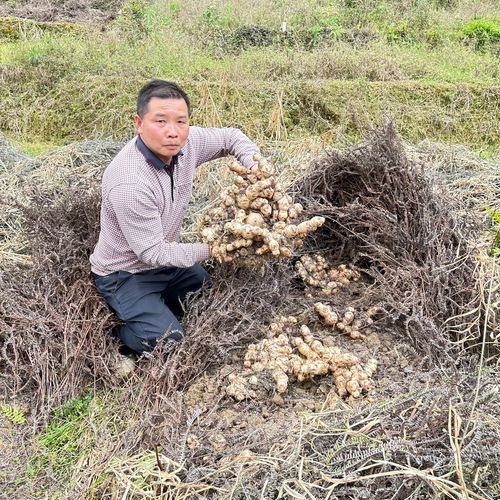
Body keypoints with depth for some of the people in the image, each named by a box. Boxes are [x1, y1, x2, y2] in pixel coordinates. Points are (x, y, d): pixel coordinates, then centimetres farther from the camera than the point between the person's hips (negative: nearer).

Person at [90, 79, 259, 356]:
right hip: (126, 274, -7)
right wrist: (211, 249, -20)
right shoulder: (129, 184, -35)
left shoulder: (186, 142, -14)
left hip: (165, 258, 8)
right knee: (169, 342, -19)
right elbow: (153, 252, -26)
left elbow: (231, 137, 5)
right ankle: (115, 329, 7)